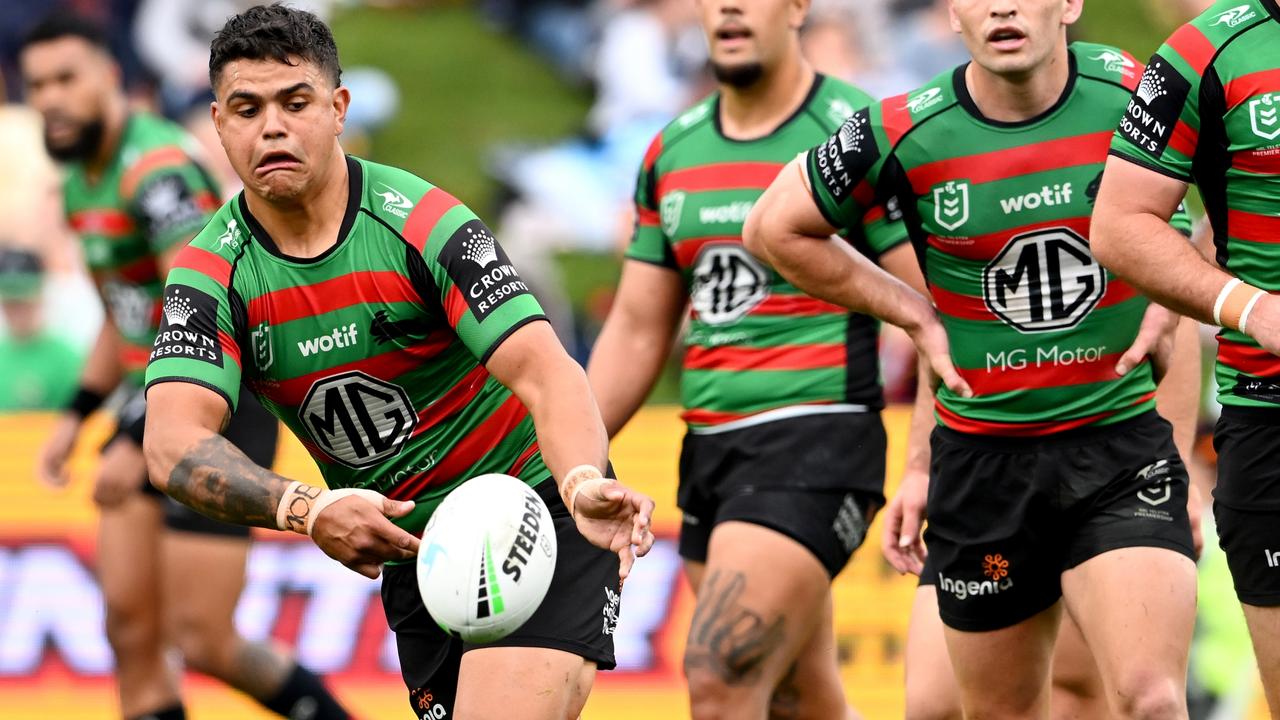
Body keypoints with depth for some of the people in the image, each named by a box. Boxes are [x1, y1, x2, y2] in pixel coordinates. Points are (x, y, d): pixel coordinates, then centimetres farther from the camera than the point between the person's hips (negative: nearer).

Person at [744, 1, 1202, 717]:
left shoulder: (1136, 96, -8)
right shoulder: (902, 134, -9)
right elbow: (776, 227, 8)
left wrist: (1170, 307, 2)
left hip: (1124, 449, -1)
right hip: (981, 461, 1)